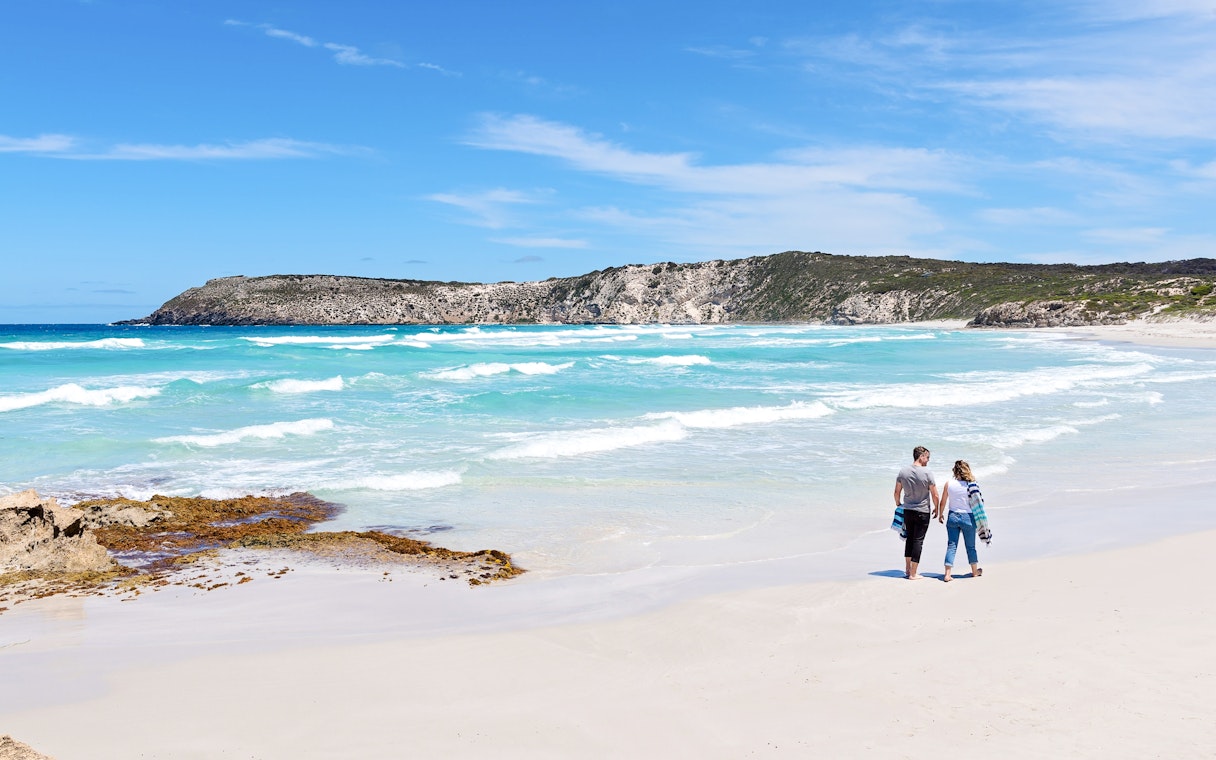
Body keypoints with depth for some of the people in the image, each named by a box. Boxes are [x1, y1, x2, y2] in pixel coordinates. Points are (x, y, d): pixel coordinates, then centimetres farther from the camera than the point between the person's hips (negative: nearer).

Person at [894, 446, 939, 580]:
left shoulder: (903, 471, -2)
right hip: (923, 512, -4)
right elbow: (935, 495, -9)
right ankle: (913, 574, 3)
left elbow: (897, 492, 6)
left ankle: (907, 569, 26)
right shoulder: (927, 473, -14)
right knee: (918, 540, 1)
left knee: (909, 538, 19)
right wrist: (936, 508, 7)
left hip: (907, 510, 4)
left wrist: (898, 505, 22)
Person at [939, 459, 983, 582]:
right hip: (968, 517, -1)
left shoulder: (949, 484, -7)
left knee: (951, 545, 5)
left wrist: (940, 514, 15)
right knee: (970, 546, 15)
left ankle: (948, 573, -3)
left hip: (952, 517, 1)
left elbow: (943, 502, 0)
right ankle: (975, 571, 32)